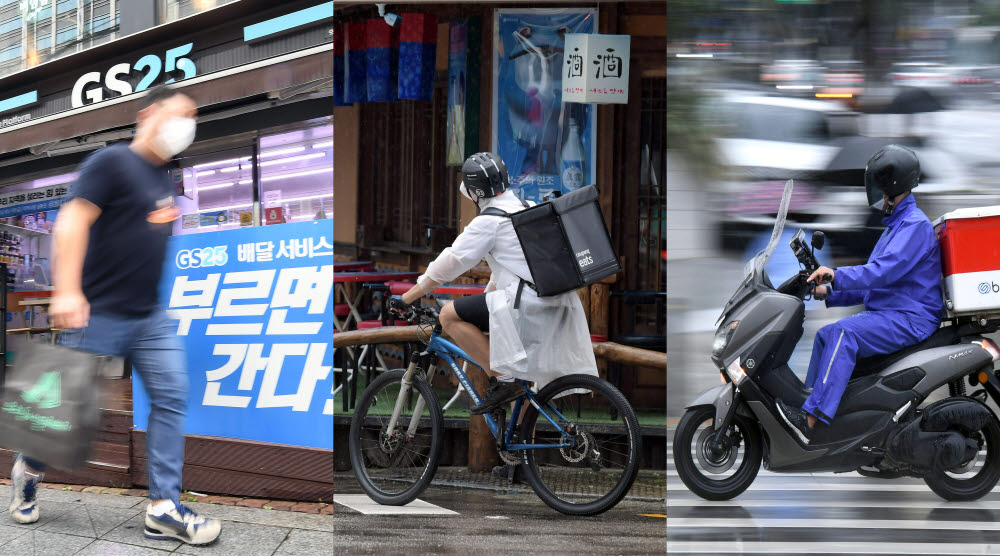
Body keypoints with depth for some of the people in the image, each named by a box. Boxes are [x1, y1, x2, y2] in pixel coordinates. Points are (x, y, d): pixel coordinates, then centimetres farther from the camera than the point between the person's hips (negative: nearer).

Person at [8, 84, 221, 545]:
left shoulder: (165, 179, 14)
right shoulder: (113, 161, -10)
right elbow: (73, 220, -18)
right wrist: (67, 291, -26)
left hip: (150, 317, 7)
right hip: (99, 313, -7)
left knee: (172, 396, -6)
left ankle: (164, 509, -6)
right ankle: (29, 471, 31)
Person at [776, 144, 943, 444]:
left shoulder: (916, 225, -11)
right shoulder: (895, 225, 23)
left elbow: (885, 271, -26)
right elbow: (872, 284, 25)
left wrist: (837, 275, -30)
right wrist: (830, 293, 14)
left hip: (910, 318, -11)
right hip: (887, 313, 11)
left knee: (843, 333, -29)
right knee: (826, 336, 11)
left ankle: (811, 420, -36)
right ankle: (808, 404, 10)